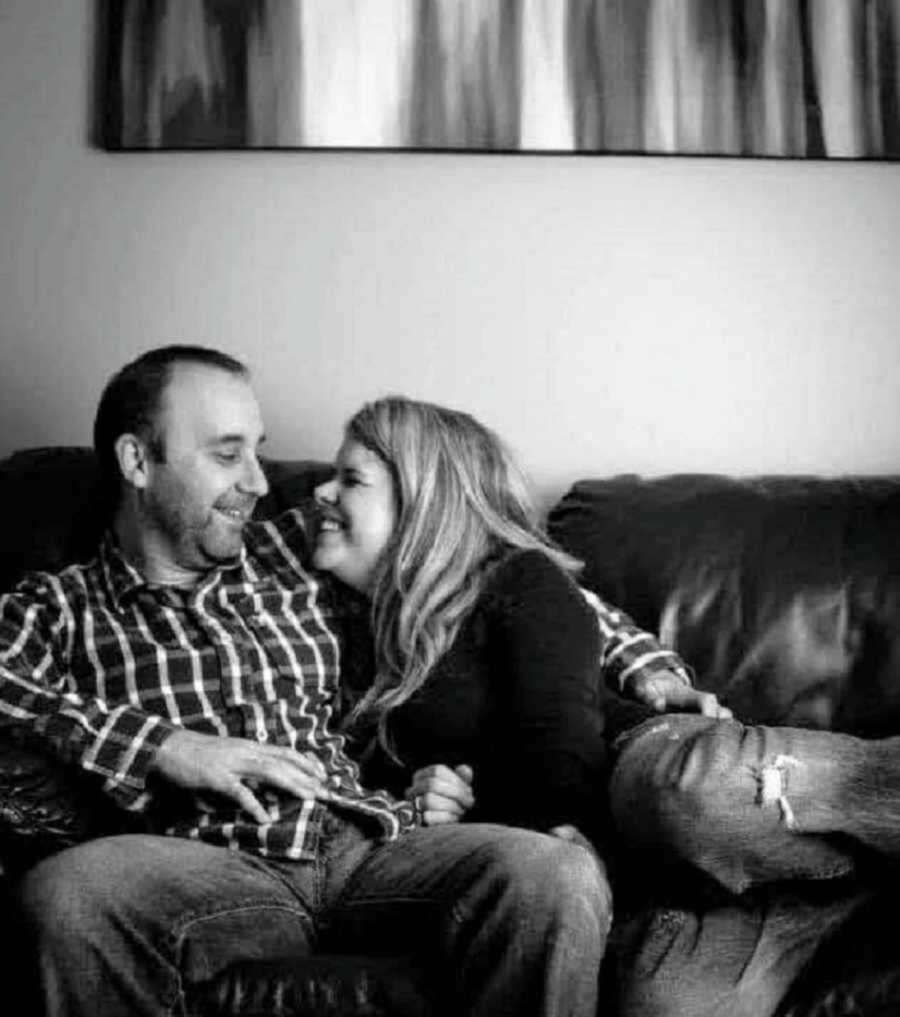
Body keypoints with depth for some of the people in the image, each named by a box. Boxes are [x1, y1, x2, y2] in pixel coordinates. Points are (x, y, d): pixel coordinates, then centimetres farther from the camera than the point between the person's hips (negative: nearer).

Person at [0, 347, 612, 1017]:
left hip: (371, 842, 2)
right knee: (67, 891, -35)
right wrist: (163, 746, -14)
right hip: (207, 869, -1)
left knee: (561, 875, -28)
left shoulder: (297, 556, 24)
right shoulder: (57, 607, 15)